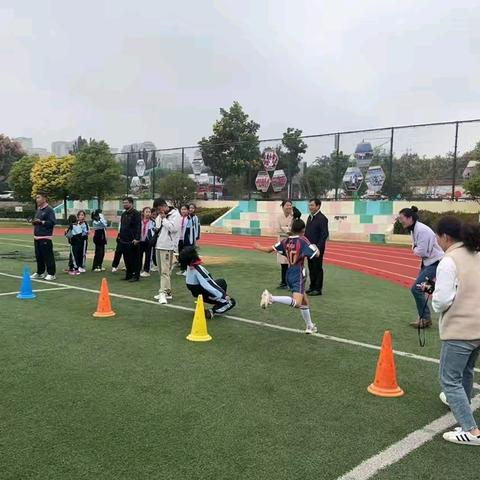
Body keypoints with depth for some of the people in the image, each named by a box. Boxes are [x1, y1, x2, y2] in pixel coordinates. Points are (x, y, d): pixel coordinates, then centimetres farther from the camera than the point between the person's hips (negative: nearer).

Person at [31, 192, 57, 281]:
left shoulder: (49, 210, -9)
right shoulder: (38, 210, 18)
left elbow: (53, 222, -17)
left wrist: (41, 222, -20)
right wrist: (34, 222, 8)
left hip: (45, 237, -9)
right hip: (37, 237, 9)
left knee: (48, 256, -7)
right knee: (38, 256, 15)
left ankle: (51, 274, -1)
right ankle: (40, 272, 25)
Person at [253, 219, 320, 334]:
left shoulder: (286, 241, 5)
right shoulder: (303, 241, -11)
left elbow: (269, 249, 9)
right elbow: (316, 254, -15)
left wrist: (259, 247, 27)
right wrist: (315, 247, 7)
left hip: (289, 274, 8)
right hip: (298, 275, -8)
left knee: (304, 301, 20)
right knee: (296, 302, -20)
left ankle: (309, 326, 29)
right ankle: (271, 298, -34)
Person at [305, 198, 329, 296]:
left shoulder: (322, 218, -13)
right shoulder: (310, 217, 12)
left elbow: (324, 235, -17)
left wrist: (318, 248, -22)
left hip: (317, 249, -7)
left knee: (317, 268, 1)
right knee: (311, 268, 14)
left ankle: (318, 289, 9)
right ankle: (312, 287, 24)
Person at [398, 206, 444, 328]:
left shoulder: (422, 230, -23)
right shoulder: (413, 230, 7)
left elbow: (421, 252, -25)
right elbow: (416, 247, 15)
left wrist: (415, 249, -5)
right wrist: (415, 248, -6)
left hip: (435, 262, -10)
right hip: (427, 262, 10)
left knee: (416, 288, -12)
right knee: (418, 289, 11)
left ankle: (425, 318, 1)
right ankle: (424, 318, 21)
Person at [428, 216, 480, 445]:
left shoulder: (448, 262, -18)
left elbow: (442, 301, -20)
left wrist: (433, 297, -1)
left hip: (459, 330, -8)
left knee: (449, 379, 2)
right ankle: (461, 404, 52)